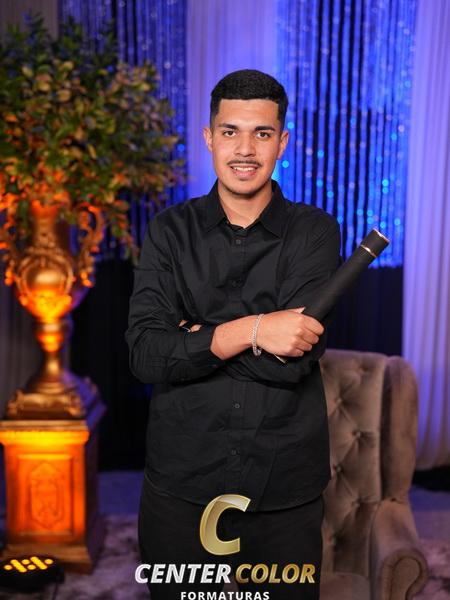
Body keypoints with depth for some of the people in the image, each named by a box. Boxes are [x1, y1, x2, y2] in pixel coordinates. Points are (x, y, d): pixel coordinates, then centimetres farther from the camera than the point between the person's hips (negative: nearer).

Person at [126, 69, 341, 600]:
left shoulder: (314, 232, -4)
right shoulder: (171, 231, -1)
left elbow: (294, 359, -16)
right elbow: (146, 357, -13)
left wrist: (193, 332, -12)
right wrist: (248, 329, -23)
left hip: (286, 489, 0)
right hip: (181, 481, 1)